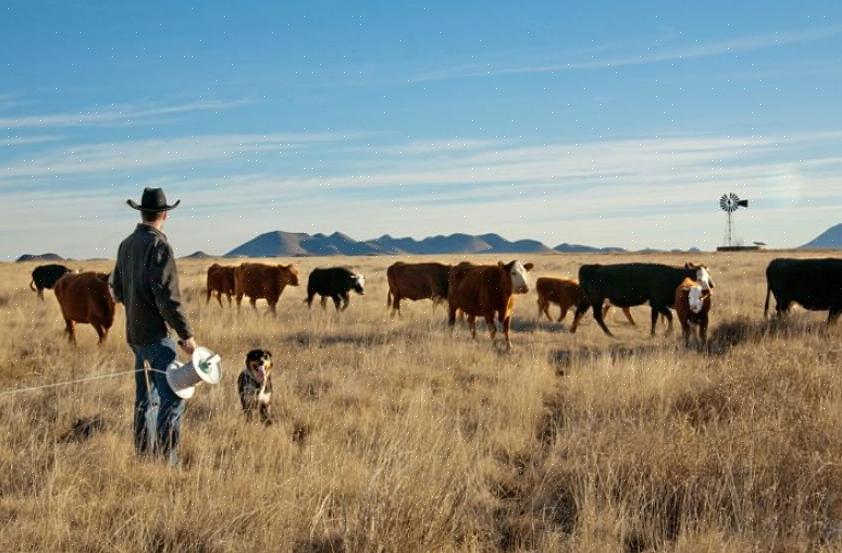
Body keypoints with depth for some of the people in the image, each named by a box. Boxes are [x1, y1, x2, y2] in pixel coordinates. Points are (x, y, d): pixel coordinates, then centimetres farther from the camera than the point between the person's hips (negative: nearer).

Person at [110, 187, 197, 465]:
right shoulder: (158, 245, -15)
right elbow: (168, 297, -20)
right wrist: (186, 335, -16)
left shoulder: (126, 244, 10)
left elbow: (116, 291, 20)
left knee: (145, 397, 16)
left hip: (134, 333, 9)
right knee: (172, 398, -8)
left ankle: (143, 455, 23)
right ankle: (167, 460, -11)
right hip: (156, 333, -9)